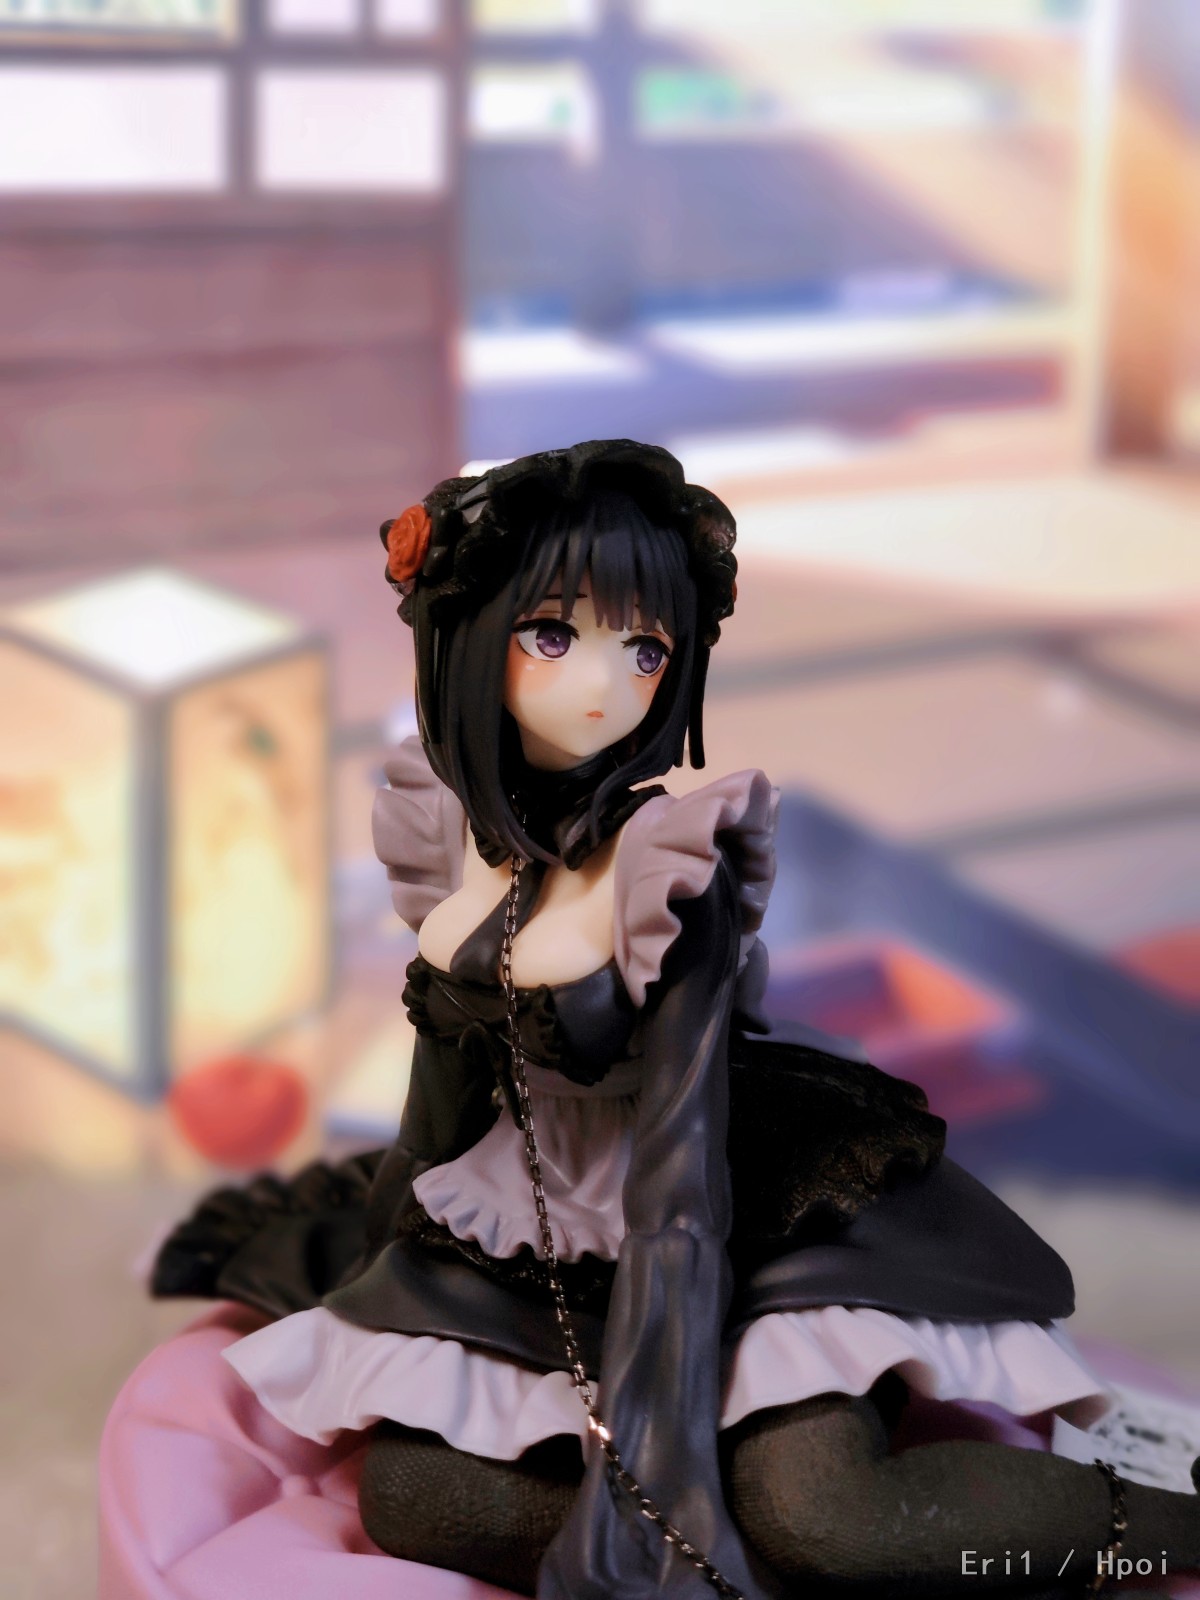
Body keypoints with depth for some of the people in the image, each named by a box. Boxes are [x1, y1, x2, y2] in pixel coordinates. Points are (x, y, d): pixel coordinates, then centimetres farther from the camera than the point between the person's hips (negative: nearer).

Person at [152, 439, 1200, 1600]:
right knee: (406, 1494, -17)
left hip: (748, 1219, -5)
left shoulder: (677, 866, -21)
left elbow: (679, 1164, -24)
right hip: (546, 1251, 5)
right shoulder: (457, 827, -5)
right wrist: (345, 1265, 22)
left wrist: (637, 1472, -29)